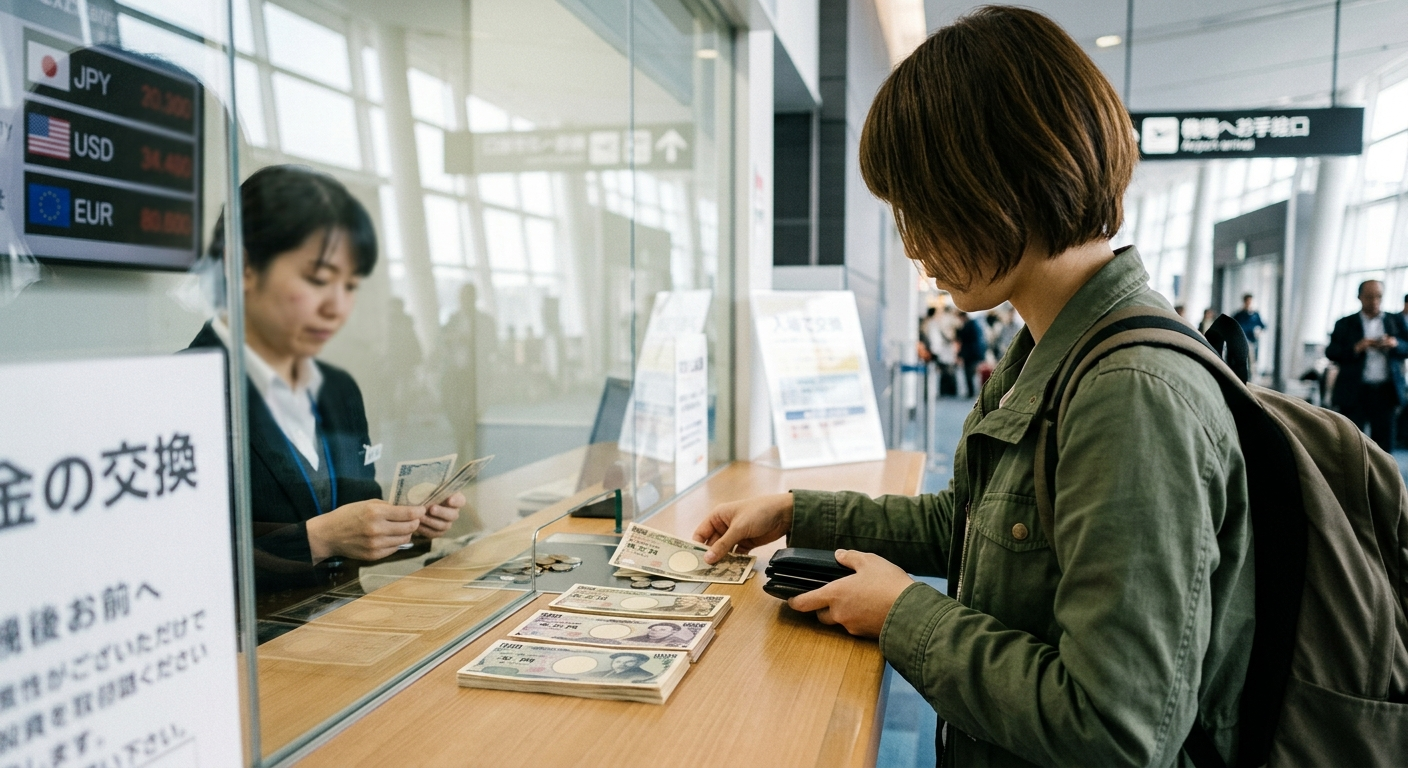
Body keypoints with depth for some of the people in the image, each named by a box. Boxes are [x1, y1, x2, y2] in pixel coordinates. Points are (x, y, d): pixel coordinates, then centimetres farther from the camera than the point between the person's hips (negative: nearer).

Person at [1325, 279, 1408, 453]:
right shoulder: (1345, 324, 6)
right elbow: (1331, 352, -2)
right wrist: (1355, 348, -19)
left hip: (1386, 392, 2)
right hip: (1355, 393, -2)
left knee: (1384, 444, 5)